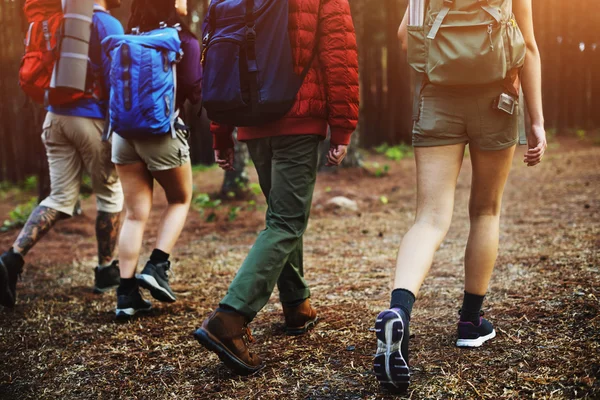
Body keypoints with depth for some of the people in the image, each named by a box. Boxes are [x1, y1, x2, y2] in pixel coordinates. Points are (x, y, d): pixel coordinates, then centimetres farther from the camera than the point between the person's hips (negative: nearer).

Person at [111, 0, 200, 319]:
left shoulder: (130, 37, 8)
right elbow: (195, 93, -10)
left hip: (124, 131, 5)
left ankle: (126, 293, 6)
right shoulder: (184, 41, -7)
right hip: (163, 132, -4)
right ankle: (156, 267, 5)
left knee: (135, 213, 8)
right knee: (180, 200, 19)